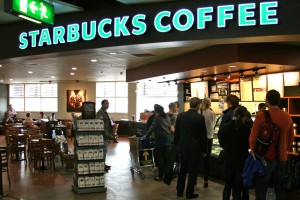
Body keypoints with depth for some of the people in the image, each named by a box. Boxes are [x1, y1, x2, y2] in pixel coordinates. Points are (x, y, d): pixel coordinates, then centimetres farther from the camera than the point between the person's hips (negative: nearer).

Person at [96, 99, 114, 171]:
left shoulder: (104, 112, 17)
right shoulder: (100, 112, -15)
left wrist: (109, 134, 21)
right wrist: (106, 134, -24)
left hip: (106, 135, 10)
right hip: (103, 135, -10)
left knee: (105, 150, 15)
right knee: (104, 150, -6)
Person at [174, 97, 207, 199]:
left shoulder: (180, 115, -1)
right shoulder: (200, 118, -13)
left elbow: (177, 132, 5)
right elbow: (203, 135, -9)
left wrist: (177, 145, 16)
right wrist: (204, 150, 0)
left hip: (183, 147, 4)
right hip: (195, 148, -4)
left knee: (182, 169, 16)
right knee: (193, 171, 6)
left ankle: (179, 191, 24)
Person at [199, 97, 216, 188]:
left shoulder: (198, 112, -9)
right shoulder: (212, 113, -9)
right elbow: (213, 125, 1)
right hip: (208, 138, -1)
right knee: (206, 159, 10)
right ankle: (206, 181, 13)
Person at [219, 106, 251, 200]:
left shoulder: (226, 126, -7)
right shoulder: (246, 128, -15)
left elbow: (222, 143, 0)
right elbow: (249, 144, -4)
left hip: (229, 159, 3)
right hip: (241, 159, -3)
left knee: (228, 184, 19)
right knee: (238, 186, 9)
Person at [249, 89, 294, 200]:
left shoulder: (261, 116, -16)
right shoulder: (287, 117, 0)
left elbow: (253, 138, -12)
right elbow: (291, 138, 10)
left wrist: (253, 151, 4)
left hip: (265, 158, -4)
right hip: (281, 158, 5)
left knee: (261, 189, 7)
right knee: (280, 188, 17)